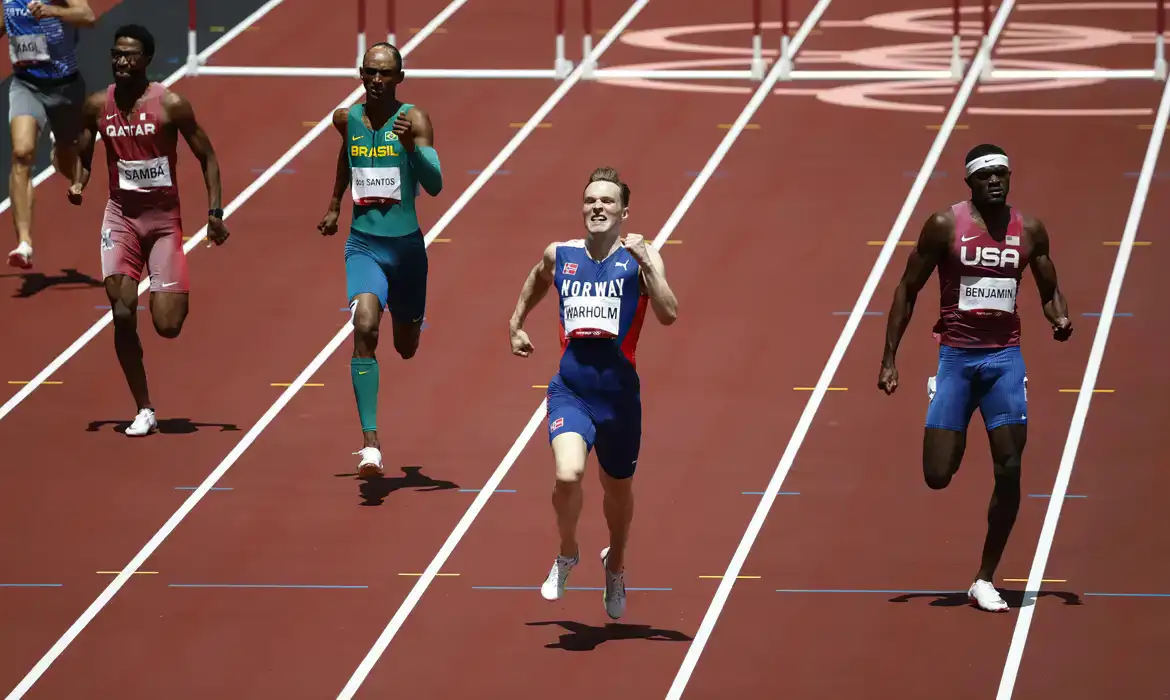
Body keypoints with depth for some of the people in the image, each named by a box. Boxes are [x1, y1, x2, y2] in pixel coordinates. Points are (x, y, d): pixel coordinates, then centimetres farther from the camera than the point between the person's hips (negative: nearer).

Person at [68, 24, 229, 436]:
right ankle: (143, 410, 1)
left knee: (167, 325, -8)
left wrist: (215, 212, -10)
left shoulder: (171, 105, -10)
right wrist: (78, 184, -8)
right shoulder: (97, 106, -1)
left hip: (164, 218, -2)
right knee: (122, 316, -11)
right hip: (120, 216, 2)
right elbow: (84, 155, 13)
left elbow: (207, 158, -2)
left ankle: (178, 297, 31)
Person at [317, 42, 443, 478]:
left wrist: (412, 146, -38)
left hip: (406, 246, -1)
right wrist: (334, 205, 30)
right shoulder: (346, 119, 1)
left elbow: (435, 186, -22)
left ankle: (410, 322, 61)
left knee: (406, 348, 18)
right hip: (363, 245, 1)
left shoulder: (414, 121, -11)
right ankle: (370, 444, -29)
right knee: (364, 329, -24)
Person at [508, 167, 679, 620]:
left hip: (619, 394, 0)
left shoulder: (640, 258, -4)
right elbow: (537, 280, 30)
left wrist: (646, 262, -24)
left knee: (618, 488, 18)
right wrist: (516, 323, 29)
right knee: (568, 475, -24)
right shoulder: (560, 255, 5)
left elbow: (668, 315, -19)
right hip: (570, 390, 0)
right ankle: (567, 553, 6)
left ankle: (615, 566, 49)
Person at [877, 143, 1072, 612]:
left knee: (1009, 471, -7)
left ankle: (985, 579, 4)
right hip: (955, 356, -2)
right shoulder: (945, 225, -6)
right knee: (937, 477, -8)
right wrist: (889, 359, -4)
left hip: (1005, 357, 2)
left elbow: (1049, 291, 13)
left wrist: (1061, 319, -11)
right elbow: (908, 290, 1)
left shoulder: (1029, 231, 2)